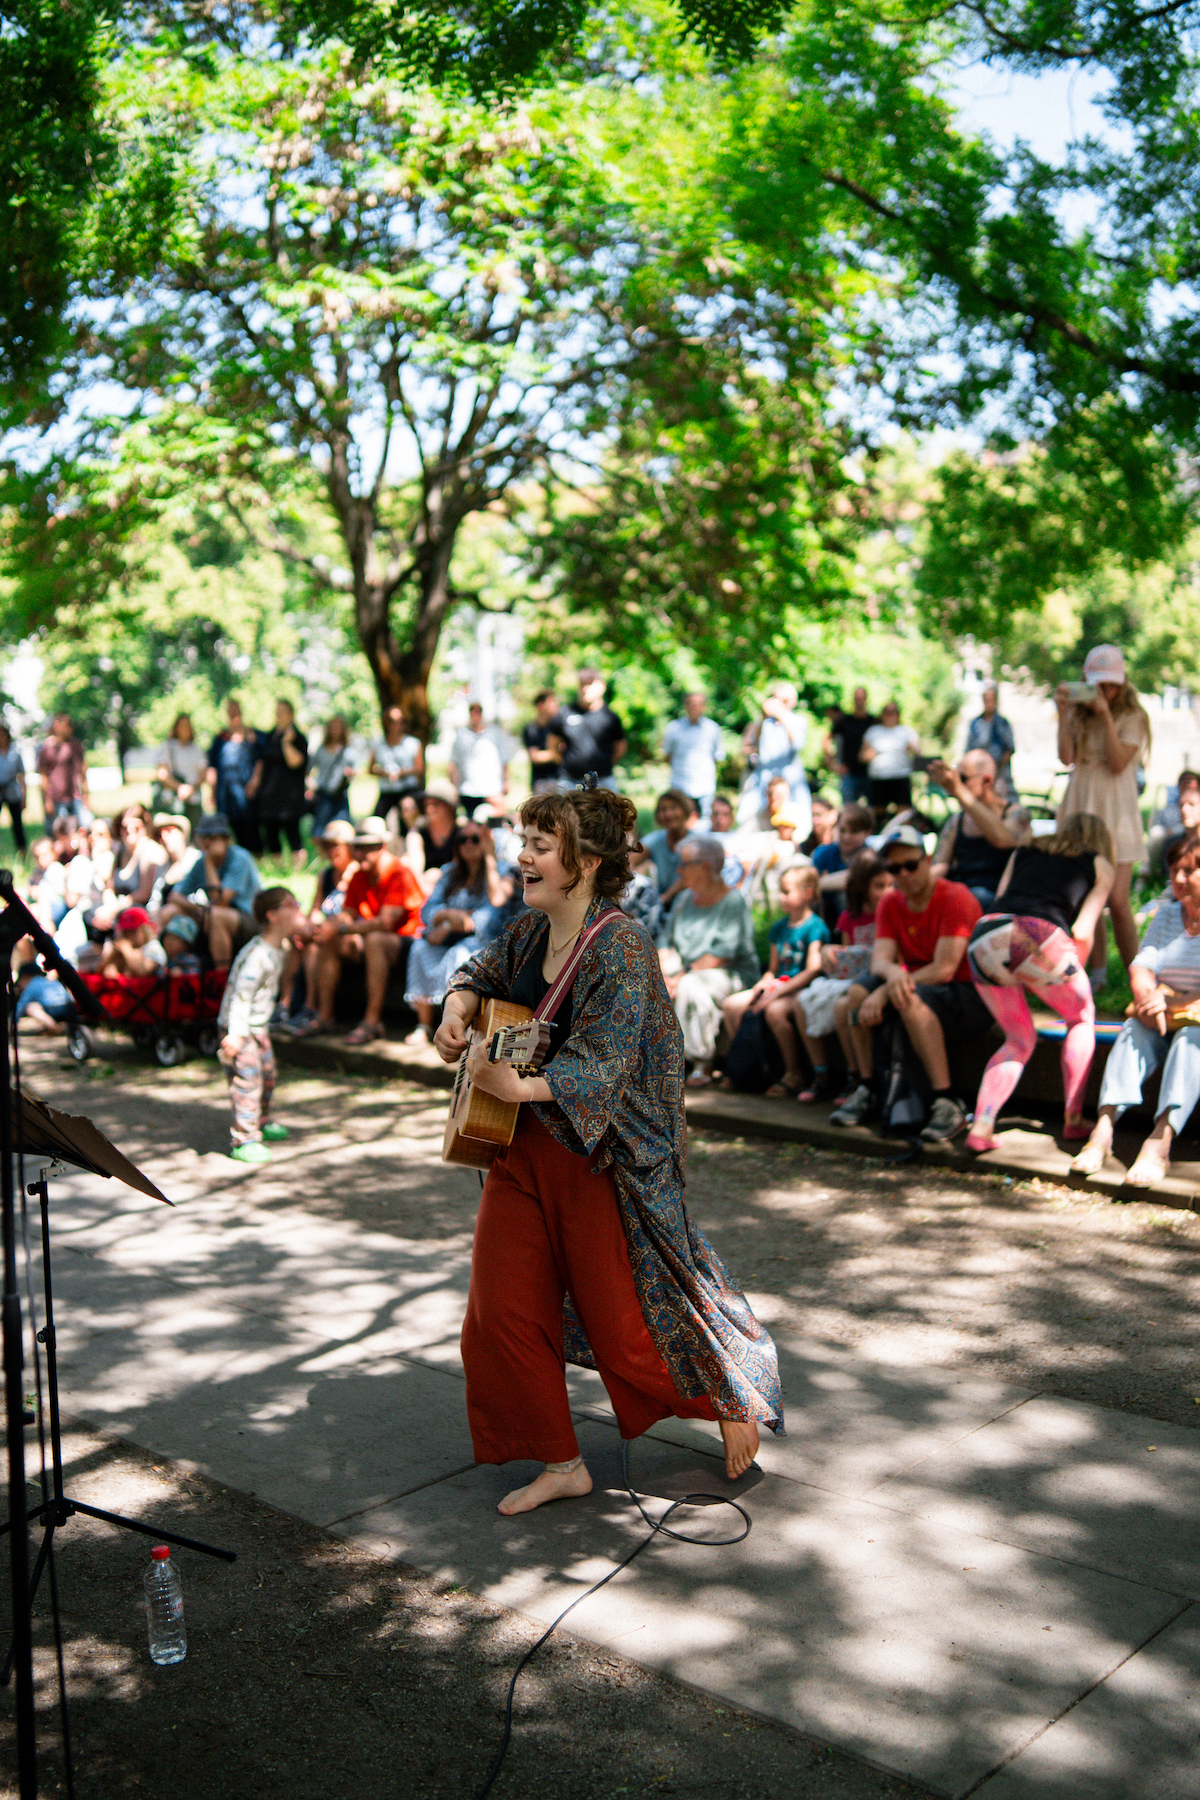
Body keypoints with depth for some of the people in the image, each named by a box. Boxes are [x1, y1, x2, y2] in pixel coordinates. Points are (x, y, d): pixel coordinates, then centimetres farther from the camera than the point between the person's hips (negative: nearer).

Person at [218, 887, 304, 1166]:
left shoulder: (280, 948, 5)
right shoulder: (257, 956, -27)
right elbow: (241, 996, -28)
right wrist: (235, 1035, -31)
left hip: (258, 1025, 10)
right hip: (239, 1027, -10)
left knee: (267, 1074, 21)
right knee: (247, 1082, -9)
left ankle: (260, 1125, 40)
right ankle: (244, 1141, -3)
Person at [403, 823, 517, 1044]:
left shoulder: (501, 871, 6)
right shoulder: (451, 873, 19)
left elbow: (497, 900, -18)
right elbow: (428, 911, 8)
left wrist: (489, 857, -17)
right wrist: (449, 914, -13)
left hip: (487, 940, -4)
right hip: (451, 941, 4)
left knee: (459, 954, -35)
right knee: (421, 948, -26)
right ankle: (423, 1026, -26)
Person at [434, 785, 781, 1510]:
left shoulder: (620, 947, -20)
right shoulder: (530, 931, 4)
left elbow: (598, 1063, -27)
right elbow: (482, 972, 24)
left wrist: (520, 1086, -41)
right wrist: (458, 1009, 3)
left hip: (603, 1157, -8)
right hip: (522, 1150, 8)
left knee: (624, 1318, 4)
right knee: (502, 1314, 7)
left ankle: (734, 1402, 32)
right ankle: (562, 1463, 23)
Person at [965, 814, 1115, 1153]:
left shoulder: (1025, 850, 32)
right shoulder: (1100, 865, 23)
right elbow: (1082, 933, 13)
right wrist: (1073, 978, 28)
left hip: (985, 935, 4)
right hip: (1041, 937, -3)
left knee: (1020, 1040, 21)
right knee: (1082, 1018, 25)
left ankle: (981, 1126, 3)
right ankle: (1073, 1119, 20)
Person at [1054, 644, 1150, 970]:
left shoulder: (1132, 716, 0)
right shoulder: (1078, 714, 10)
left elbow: (1118, 763, -12)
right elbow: (1066, 757, -4)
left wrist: (1105, 714, -16)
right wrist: (1063, 712, -8)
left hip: (1116, 814, -3)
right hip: (1080, 811, 3)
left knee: (1116, 900, -10)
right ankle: (1097, 973, 11)